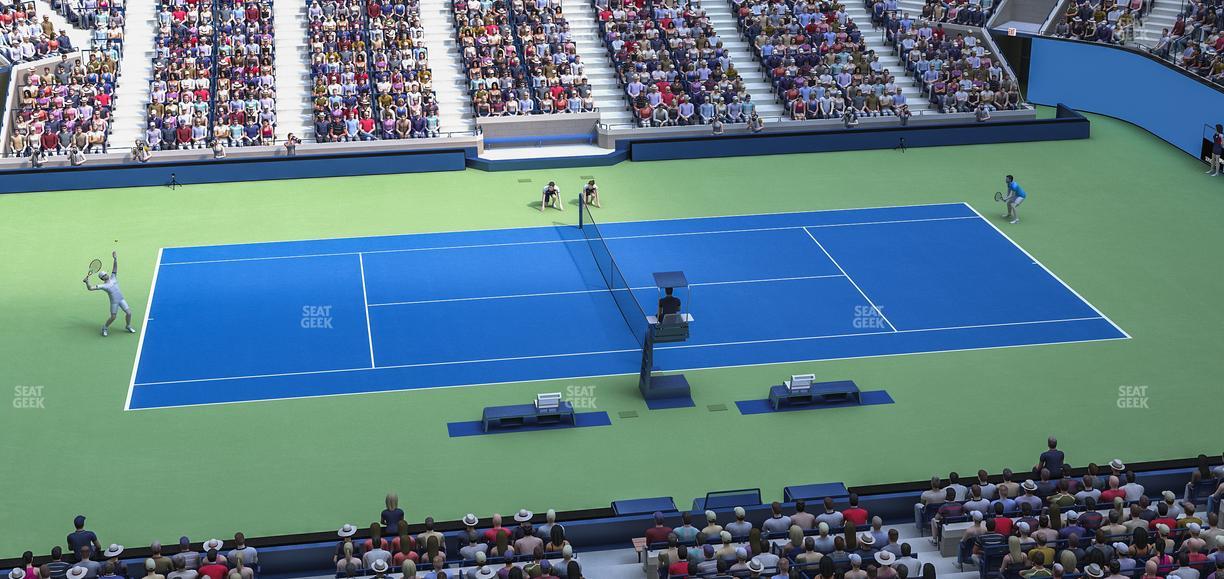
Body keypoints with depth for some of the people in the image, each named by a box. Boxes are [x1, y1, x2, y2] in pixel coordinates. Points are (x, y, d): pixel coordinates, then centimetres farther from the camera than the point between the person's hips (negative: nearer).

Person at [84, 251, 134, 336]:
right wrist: (87, 282, -32)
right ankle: (105, 328, 26)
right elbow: (90, 288, -15)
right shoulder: (103, 286, -10)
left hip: (121, 299, 4)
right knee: (113, 317, -2)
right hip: (114, 302, -4)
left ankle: (128, 327, 25)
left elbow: (115, 267, -1)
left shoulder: (113, 278, 4)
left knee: (128, 313, 0)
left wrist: (115, 259, -14)